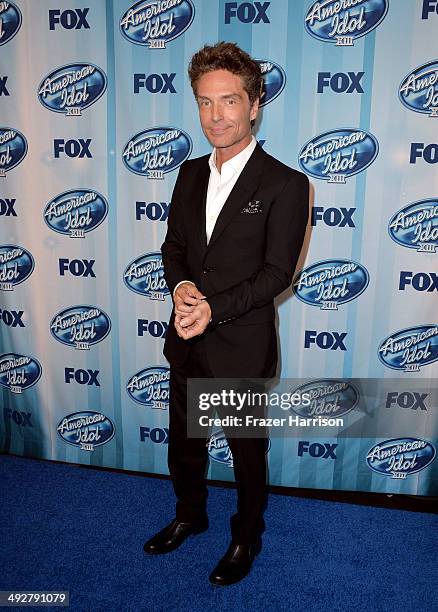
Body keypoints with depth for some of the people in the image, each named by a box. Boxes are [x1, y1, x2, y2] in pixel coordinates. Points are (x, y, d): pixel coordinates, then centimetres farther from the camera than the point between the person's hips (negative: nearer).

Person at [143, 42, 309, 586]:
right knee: (183, 442, 23)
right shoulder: (190, 173, 5)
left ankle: (247, 536, 42)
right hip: (186, 340, 6)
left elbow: (277, 273, -16)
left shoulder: (285, 185, -13)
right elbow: (172, 245, 8)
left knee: (247, 451, 16)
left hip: (242, 346, -5)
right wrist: (180, 286, -13)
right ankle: (189, 515, 50)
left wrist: (214, 309, -25)